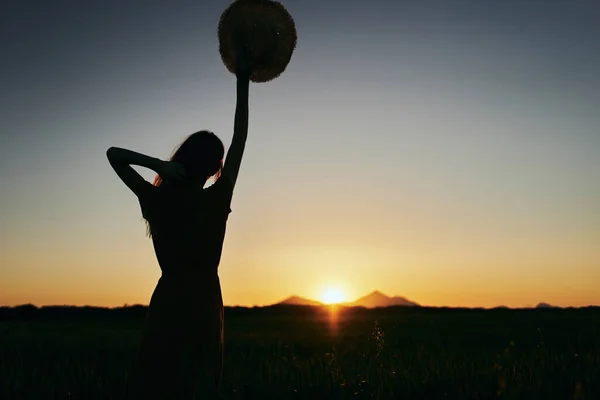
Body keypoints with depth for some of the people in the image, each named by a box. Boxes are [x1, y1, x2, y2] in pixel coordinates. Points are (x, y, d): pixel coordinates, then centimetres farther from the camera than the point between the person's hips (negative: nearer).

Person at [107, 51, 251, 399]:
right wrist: (243, 85, 5)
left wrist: (157, 164, -9)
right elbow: (240, 141, 0)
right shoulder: (216, 201, -8)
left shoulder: (156, 200, -3)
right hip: (202, 304, -2)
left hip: (166, 302, 3)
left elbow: (114, 154, 6)